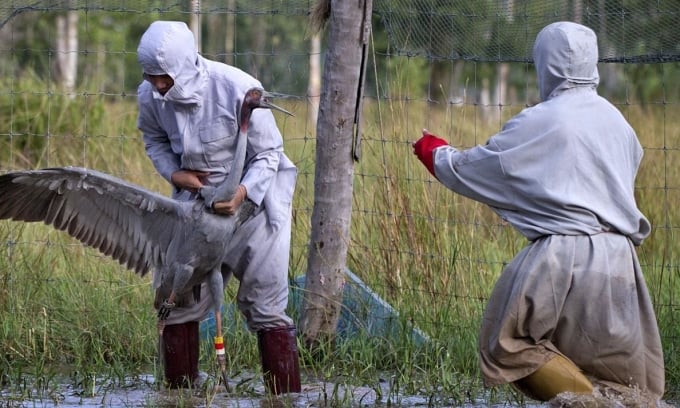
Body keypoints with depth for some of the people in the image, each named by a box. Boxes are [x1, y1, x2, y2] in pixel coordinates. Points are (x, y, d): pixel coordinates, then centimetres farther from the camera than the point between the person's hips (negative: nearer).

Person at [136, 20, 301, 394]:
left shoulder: (239, 90, -28)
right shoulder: (150, 96, -15)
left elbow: (268, 155, -16)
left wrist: (242, 193, -34)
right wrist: (173, 172, -11)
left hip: (254, 196, -4)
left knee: (264, 307, -2)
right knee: (179, 300, 8)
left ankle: (286, 396, 6)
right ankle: (178, 393, 21)